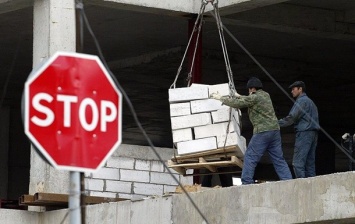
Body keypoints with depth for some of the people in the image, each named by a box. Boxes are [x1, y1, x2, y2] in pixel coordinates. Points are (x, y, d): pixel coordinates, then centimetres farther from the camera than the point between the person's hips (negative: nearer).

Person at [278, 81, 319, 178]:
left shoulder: (301, 101, -4)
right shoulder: (310, 102, 26)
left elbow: (292, 117, -11)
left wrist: (277, 123, -4)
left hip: (304, 133, -10)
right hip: (313, 133, 10)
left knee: (298, 163, -13)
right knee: (310, 163, 6)